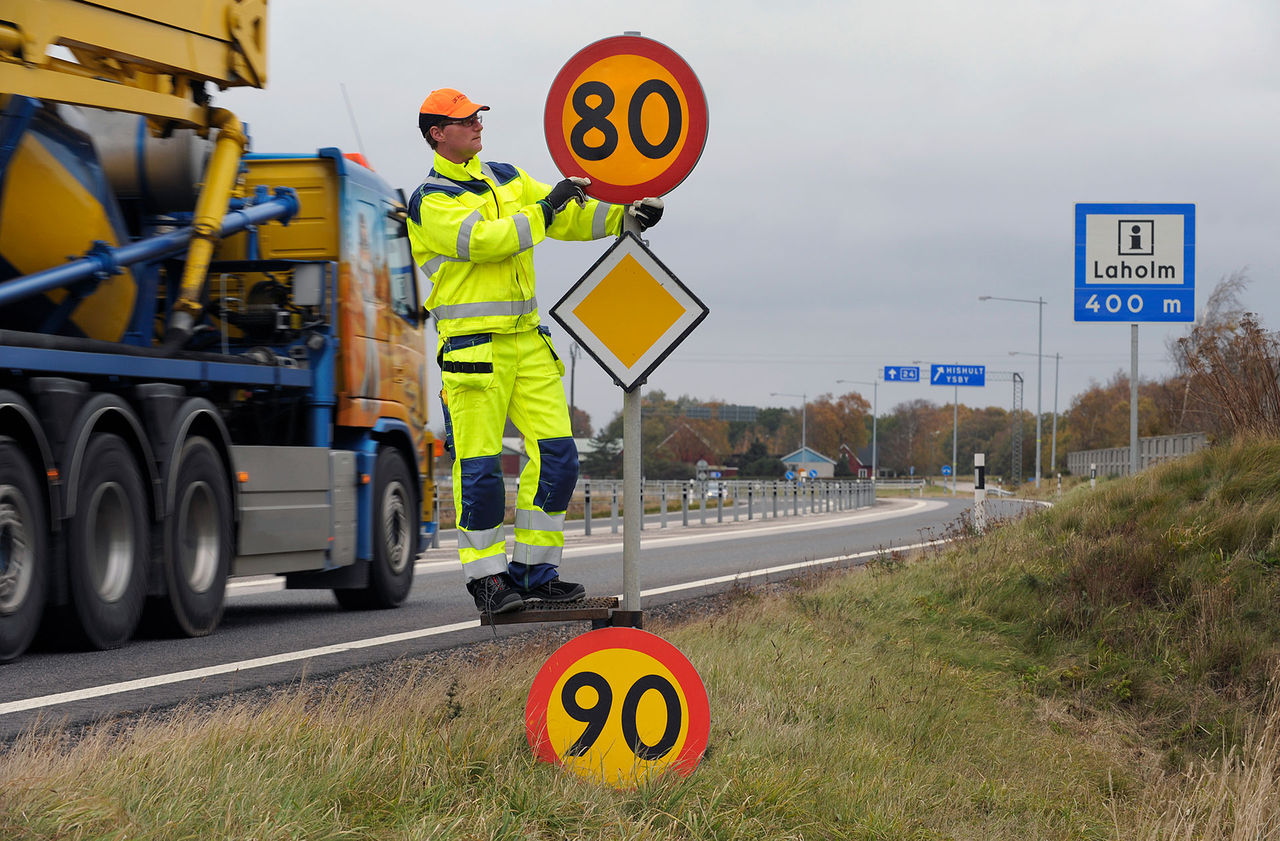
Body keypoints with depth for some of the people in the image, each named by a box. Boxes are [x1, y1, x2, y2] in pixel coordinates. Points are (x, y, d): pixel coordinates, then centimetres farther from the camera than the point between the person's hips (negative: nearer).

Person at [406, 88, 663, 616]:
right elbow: (484, 239, -19)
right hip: (473, 346, -6)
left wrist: (627, 215, -3)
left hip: (528, 339, 7)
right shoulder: (430, 202, -5)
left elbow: (570, 216, 13)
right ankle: (488, 578, 6)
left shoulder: (508, 179, 17)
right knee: (479, 465, -5)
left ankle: (536, 570, 11)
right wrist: (545, 207, -14)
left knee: (556, 454, 1)